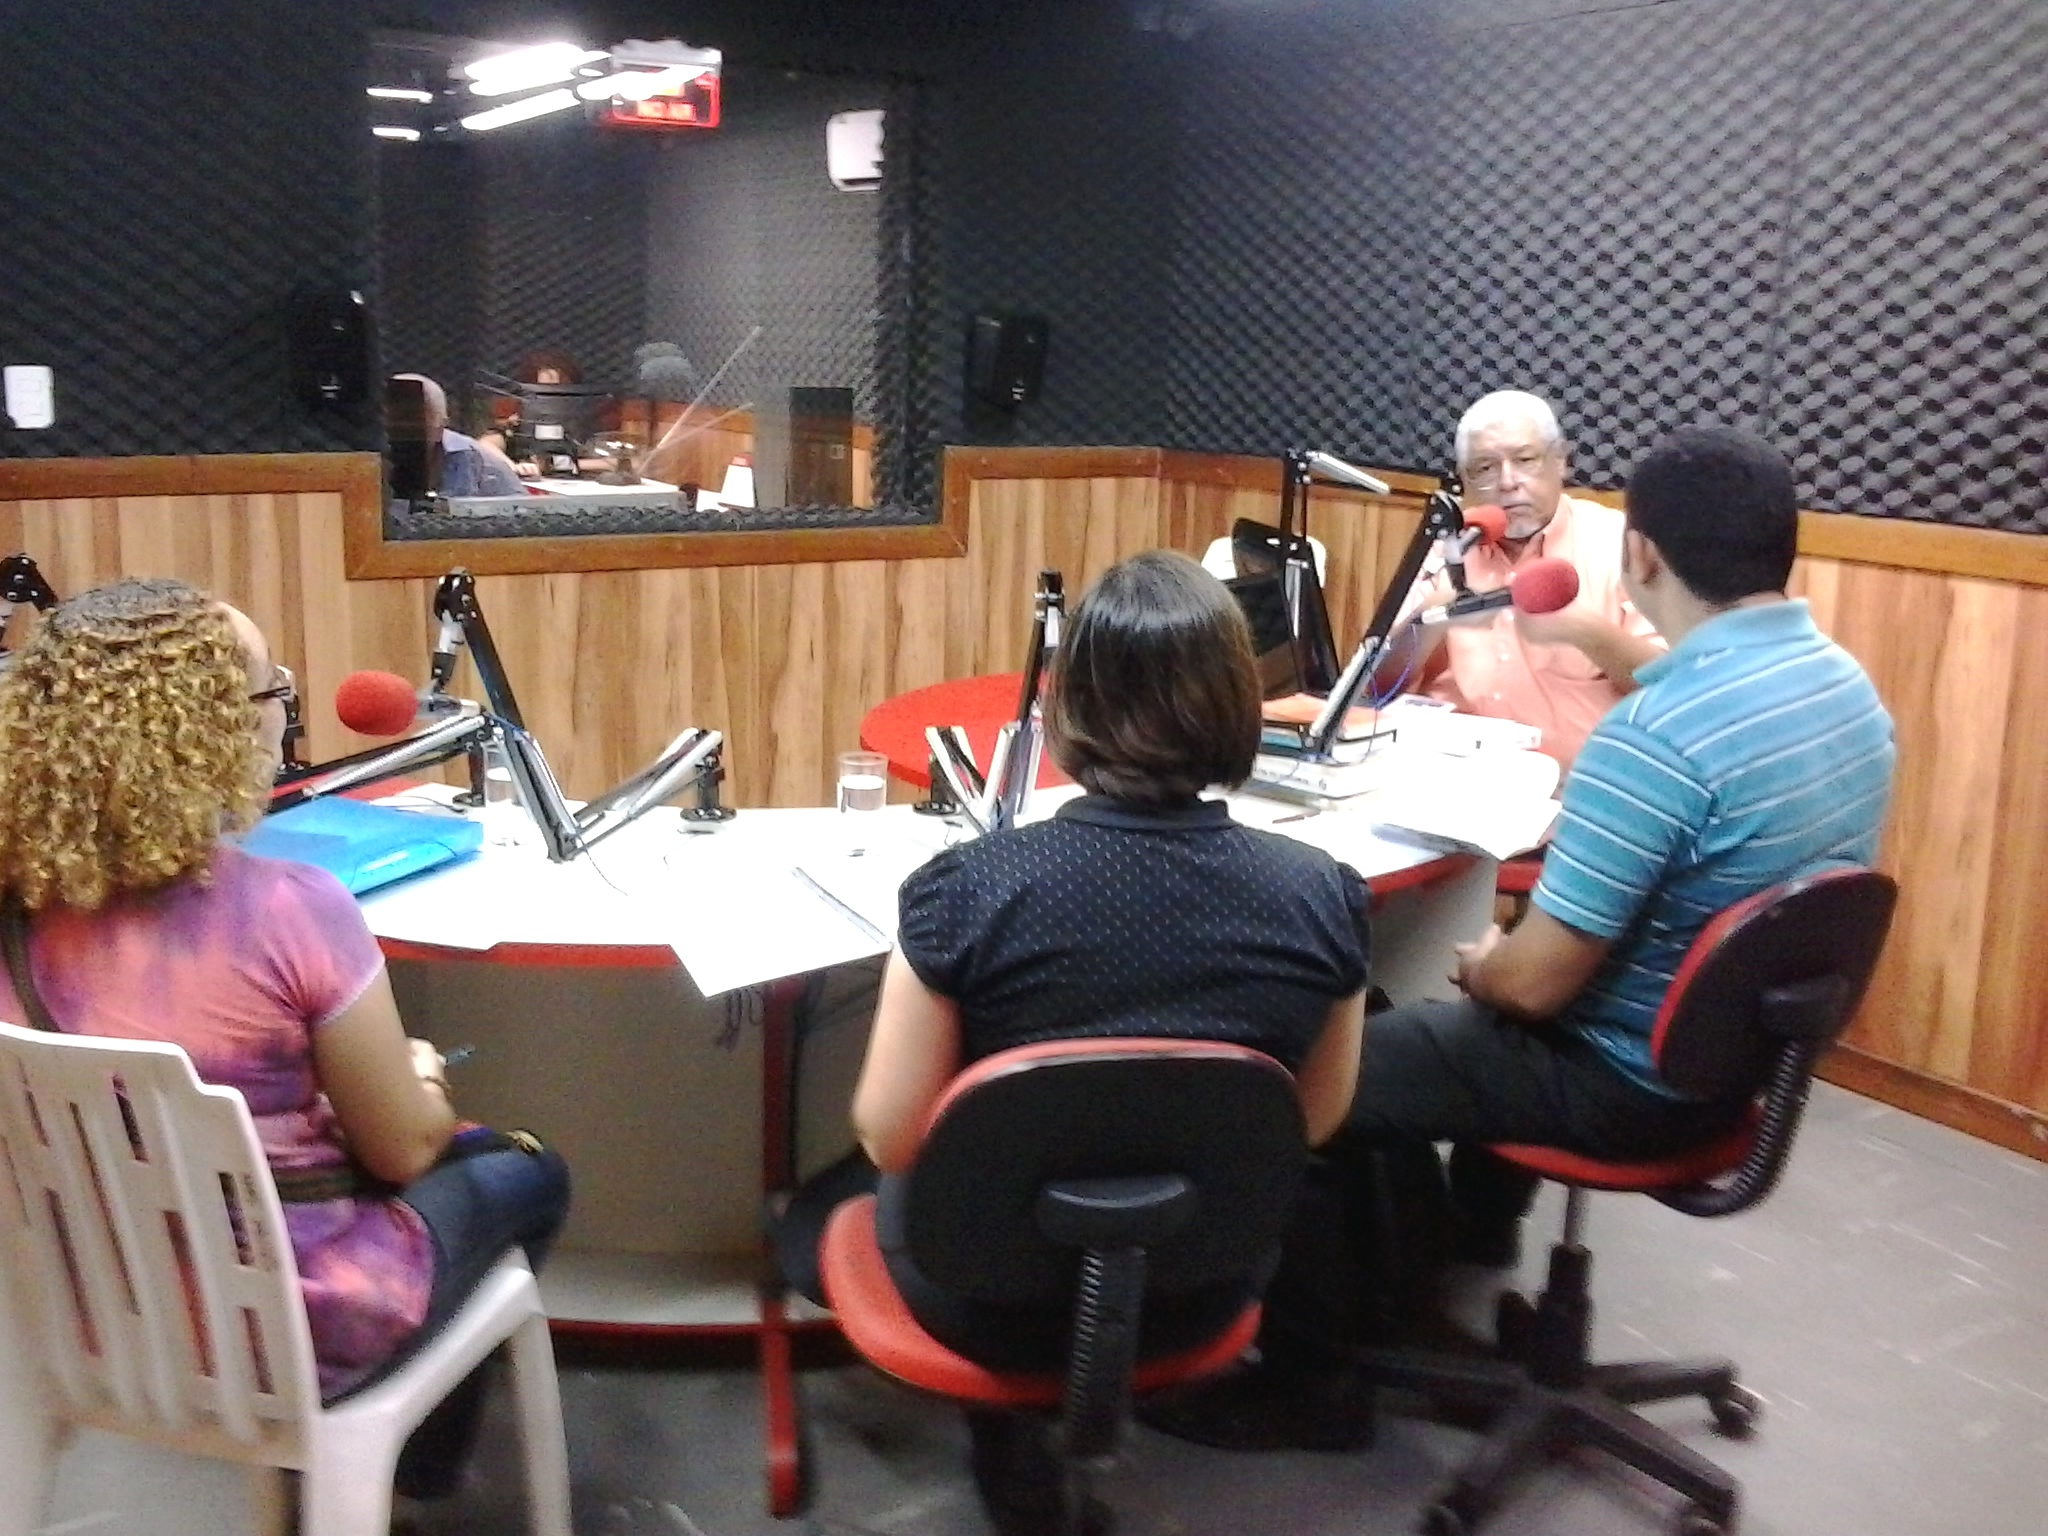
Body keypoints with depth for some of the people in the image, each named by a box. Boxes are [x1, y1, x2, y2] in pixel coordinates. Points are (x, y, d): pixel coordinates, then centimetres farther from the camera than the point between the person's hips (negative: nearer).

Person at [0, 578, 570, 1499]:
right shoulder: (291, 911, -28)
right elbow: (404, 1151, -15)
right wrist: (422, 1082, 8)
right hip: (283, 1330, -6)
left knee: (458, 1153, 28)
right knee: (524, 1176, 22)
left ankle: (401, 1455, 40)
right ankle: (417, 1463, 39)